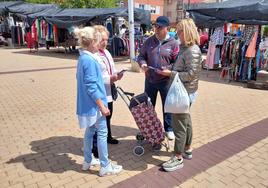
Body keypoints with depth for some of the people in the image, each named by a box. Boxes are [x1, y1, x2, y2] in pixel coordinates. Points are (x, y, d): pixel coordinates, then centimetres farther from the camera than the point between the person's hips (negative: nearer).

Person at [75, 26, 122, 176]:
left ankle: (88, 161, 33)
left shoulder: (83, 58, 9)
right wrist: (102, 106, -20)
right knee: (102, 133, 1)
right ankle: (105, 166, 14)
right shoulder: (89, 60, -21)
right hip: (94, 104, -10)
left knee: (90, 131, 18)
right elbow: (91, 87, -24)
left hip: (87, 104, 10)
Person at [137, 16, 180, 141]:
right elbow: (141, 56, 8)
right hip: (150, 80, 3)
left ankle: (168, 129, 30)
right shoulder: (149, 41, 3)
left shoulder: (173, 43, -6)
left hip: (166, 81, -3)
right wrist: (142, 64, -13)